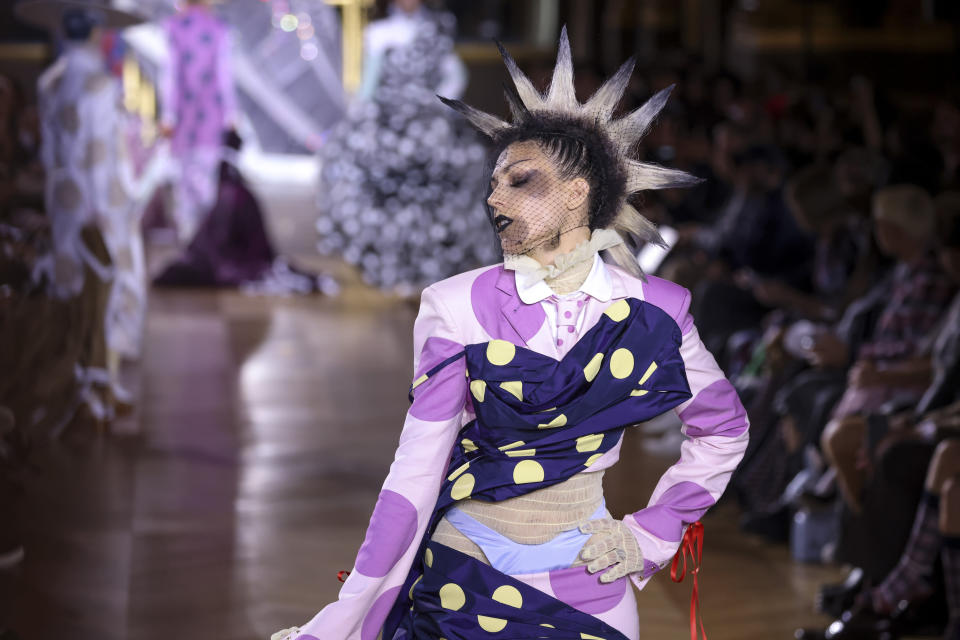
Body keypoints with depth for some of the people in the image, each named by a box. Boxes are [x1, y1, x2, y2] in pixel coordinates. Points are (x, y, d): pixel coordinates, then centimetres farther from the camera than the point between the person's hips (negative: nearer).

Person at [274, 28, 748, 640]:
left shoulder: (652, 311, -4)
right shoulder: (459, 307, -8)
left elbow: (724, 430, 11)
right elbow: (417, 468, -10)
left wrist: (650, 536, 3)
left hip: (587, 583, 1)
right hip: (463, 577, -1)